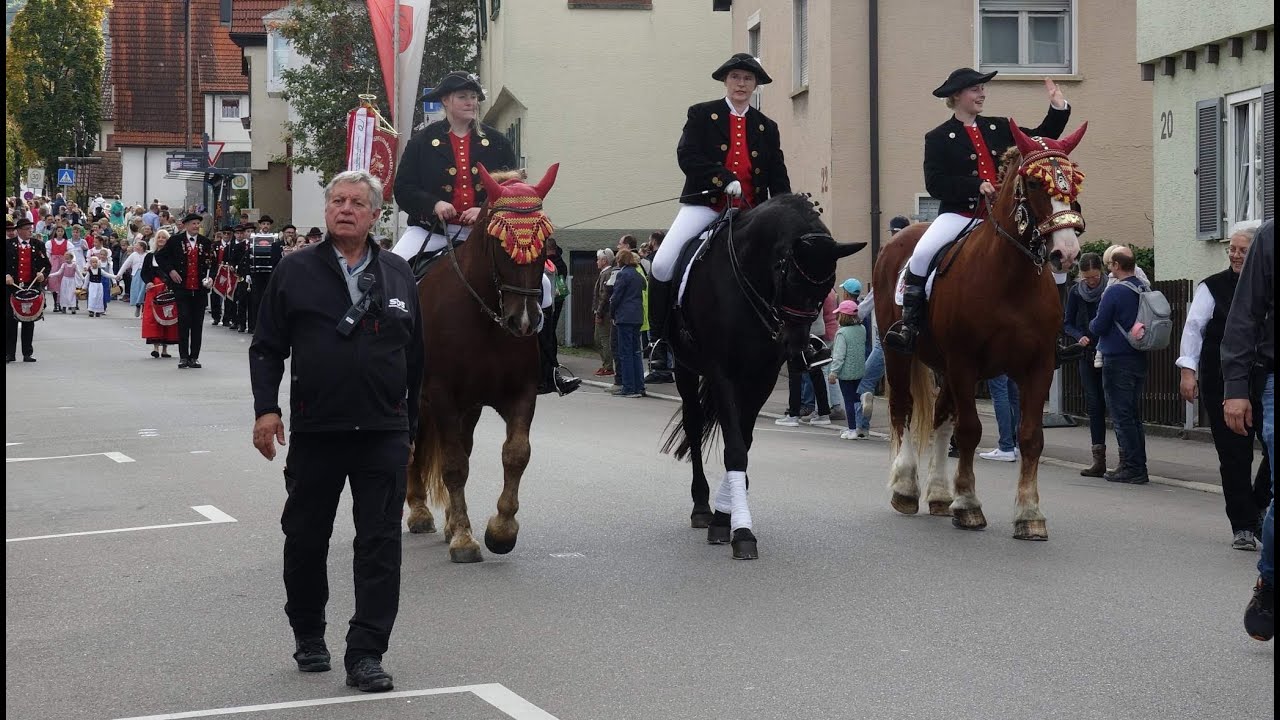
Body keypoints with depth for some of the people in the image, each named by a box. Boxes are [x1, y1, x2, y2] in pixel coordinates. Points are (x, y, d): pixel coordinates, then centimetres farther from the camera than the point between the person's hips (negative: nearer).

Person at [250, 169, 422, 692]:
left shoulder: (399, 275, 8)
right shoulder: (295, 271, 2)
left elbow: (415, 359, 12)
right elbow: (267, 347, 2)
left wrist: (411, 427, 12)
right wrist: (266, 408, -9)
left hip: (383, 433, 1)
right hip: (314, 432, -1)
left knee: (380, 545, -1)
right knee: (305, 539, 10)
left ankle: (365, 653, 4)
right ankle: (308, 637, 30)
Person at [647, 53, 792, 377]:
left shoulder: (767, 128, 17)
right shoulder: (701, 115, 8)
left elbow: (779, 180, 13)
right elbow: (687, 156, -6)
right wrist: (726, 180, -18)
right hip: (704, 204, -3)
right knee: (663, 264, -20)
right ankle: (660, 339, -8)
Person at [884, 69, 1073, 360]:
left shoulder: (999, 128, 16)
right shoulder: (939, 138, 4)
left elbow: (1040, 139, 20)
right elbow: (935, 183, -7)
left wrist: (1058, 107, 8)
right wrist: (977, 186, -17)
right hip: (959, 215, -4)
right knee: (922, 254, -29)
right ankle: (908, 322, -16)